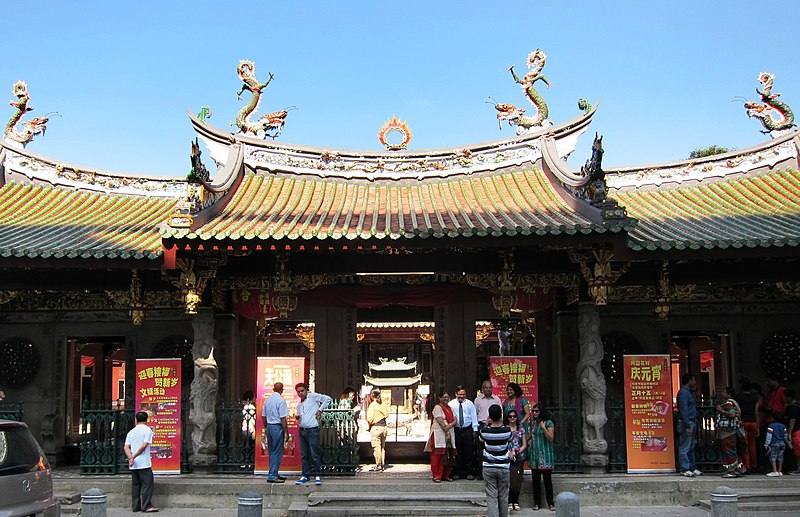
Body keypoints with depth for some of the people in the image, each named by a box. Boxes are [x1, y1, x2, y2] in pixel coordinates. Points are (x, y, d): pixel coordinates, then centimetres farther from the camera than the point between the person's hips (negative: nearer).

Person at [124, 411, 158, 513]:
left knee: (135, 485, 10)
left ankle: (135, 506, 11)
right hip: (144, 463, -6)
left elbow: (126, 447, 3)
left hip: (133, 465, 6)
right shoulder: (148, 430, -4)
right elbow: (144, 446, -14)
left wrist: (130, 457, -9)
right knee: (147, 484, -3)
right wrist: (134, 456, -7)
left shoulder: (131, 432, 13)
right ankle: (146, 506, -7)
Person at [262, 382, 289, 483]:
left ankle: (275, 474, 24)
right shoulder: (281, 400, -13)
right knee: (277, 453, -3)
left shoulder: (267, 399, 9)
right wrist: (286, 432, -11)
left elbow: (263, 416, 14)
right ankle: (272, 476, -5)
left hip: (269, 426, 8)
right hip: (278, 427, -8)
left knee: (271, 452, 15)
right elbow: (283, 418, -16)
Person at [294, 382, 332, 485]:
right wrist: (298, 418, 5)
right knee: (303, 455, 7)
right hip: (302, 430, 7)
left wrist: (320, 410, -8)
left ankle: (317, 476, 0)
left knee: (315, 454, -6)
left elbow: (328, 399, -7)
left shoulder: (313, 396, 0)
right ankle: (305, 476, 14)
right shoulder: (299, 405, 19)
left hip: (313, 430, -7)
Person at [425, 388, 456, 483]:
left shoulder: (449, 408, 19)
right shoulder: (437, 407, -4)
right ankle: (436, 476, -3)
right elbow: (440, 421, -13)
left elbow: (454, 420, 7)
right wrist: (445, 429, -12)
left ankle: (446, 475, 14)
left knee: (448, 456, 6)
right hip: (439, 434, -7)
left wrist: (449, 426, -11)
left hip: (449, 435, 7)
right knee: (438, 455, -7)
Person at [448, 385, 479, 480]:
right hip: (456, 430, 0)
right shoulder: (451, 404, 2)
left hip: (467, 429, 0)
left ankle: (468, 472, 10)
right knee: (458, 452, 5)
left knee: (469, 452, 2)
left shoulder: (470, 404, 5)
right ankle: (458, 472, 15)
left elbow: (474, 417, 6)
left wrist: (475, 430, 1)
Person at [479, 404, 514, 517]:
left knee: (491, 497, -1)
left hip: (488, 467, -1)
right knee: (503, 497, 14)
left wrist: (486, 424, 11)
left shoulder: (485, 431, -12)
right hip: (503, 467, 1)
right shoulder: (507, 430, -10)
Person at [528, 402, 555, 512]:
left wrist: (544, 428, -20)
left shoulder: (548, 423, -5)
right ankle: (537, 502, 13)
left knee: (547, 479, -2)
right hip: (534, 454, 5)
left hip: (545, 455, -5)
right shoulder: (533, 423, 12)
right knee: (536, 480, 6)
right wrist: (530, 441, 10)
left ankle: (550, 503, 5)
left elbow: (551, 439, -11)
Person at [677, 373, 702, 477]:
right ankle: (685, 469, -5)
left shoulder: (689, 392, 19)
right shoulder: (683, 392, -13)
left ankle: (692, 468, 20)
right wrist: (687, 426, -23)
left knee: (691, 447, 14)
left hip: (692, 422, 11)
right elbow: (683, 410, -19)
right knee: (685, 447, -7)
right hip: (687, 423, -11)